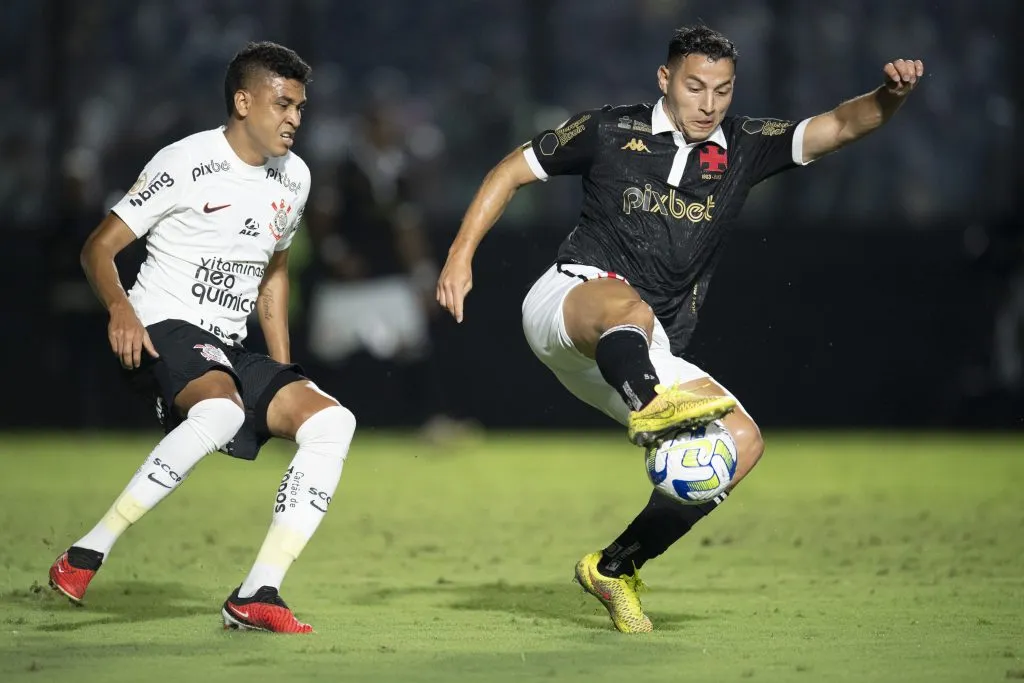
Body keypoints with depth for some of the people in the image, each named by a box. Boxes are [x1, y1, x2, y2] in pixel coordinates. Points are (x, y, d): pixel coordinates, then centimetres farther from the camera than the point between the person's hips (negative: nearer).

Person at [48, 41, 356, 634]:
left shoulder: (294, 178, 12)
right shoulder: (186, 164, -10)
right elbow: (99, 247, -8)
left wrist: (283, 377, 18)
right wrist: (119, 306, -29)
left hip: (229, 351, 7)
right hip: (166, 329, -7)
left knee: (332, 420, -13)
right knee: (221, 411, -38)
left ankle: (257, 595, -18)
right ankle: (89, 553, -31)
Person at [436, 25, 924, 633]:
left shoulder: (745, 148, 10)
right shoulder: (611, 132, 4)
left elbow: (842, 126, -1)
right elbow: (512, 171, 12)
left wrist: (890, 94, -22)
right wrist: (461, 256, 2)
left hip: (645, 358, 5)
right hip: (567, 300, -5)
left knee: (743, 440, -13)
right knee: (630, 308, -39)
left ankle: (614, 567, -5)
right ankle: (651, 411, -74)